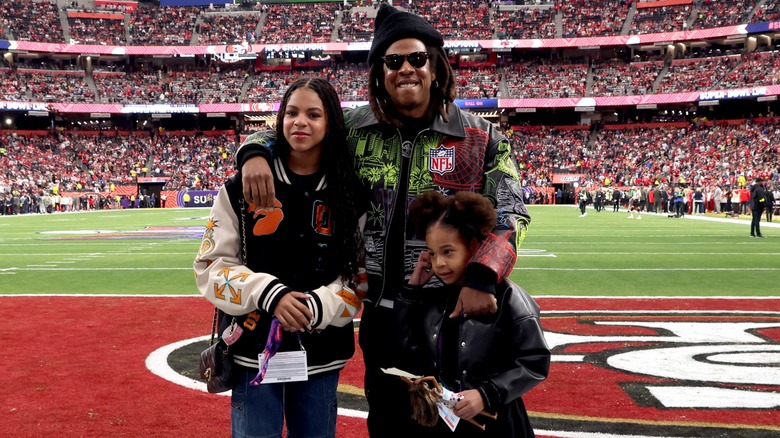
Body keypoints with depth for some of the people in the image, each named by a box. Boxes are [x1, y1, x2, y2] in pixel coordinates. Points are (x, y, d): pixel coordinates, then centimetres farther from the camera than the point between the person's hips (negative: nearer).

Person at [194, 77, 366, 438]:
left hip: (321, 354, 2)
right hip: (254, 348, -1)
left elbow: (360, 276, 1)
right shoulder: (242, 188, -3)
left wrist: (317, 306, -17)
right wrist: (268, 292, -18)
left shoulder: (350, 195, 1)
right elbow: (212, 266, -3)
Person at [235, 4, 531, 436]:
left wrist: (481, 278, -23)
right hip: (380, 314, 2)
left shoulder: (481, 139, -4)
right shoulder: (355, 128, 1)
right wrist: (254, 152, -13)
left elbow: (510, 215, -7)